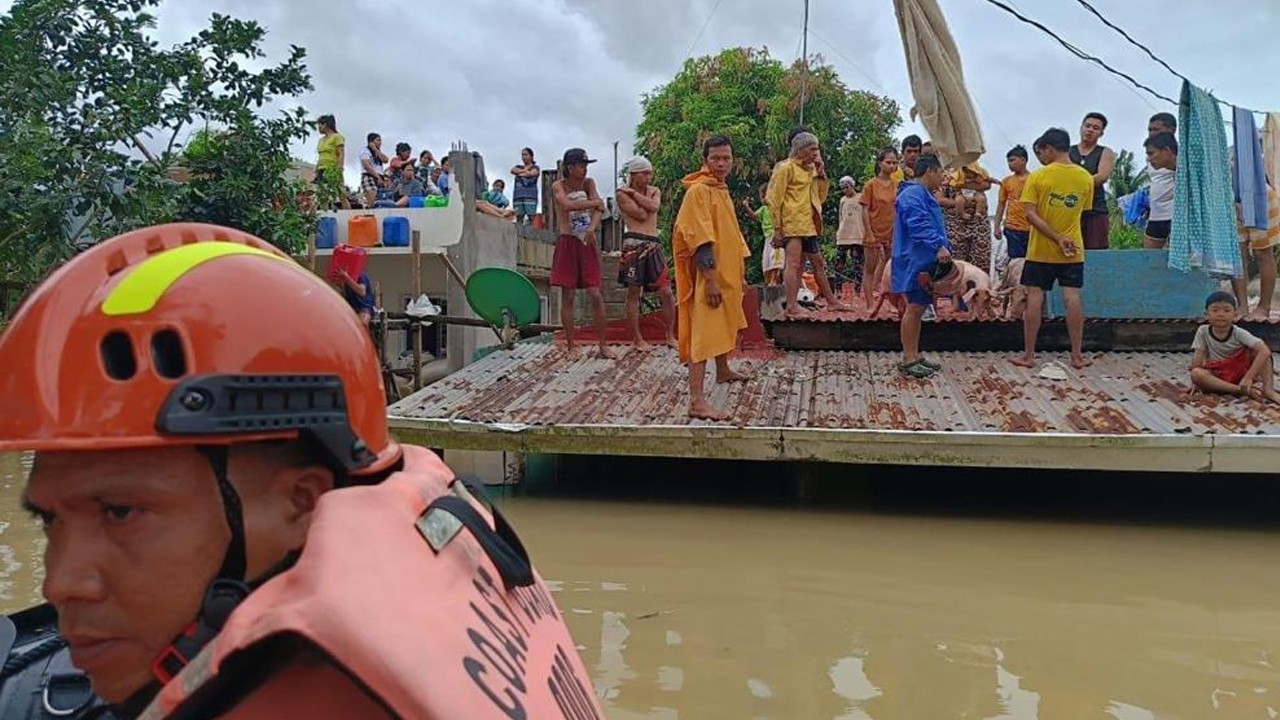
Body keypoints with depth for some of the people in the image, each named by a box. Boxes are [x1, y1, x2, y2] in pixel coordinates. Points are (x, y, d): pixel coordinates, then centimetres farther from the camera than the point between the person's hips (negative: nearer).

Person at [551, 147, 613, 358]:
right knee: (567, 295, 0)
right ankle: (570, 346, 8)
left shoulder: (588, 183, 7)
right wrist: (593, 202, -11)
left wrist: (592, 227, -27)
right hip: (567, 243, -2)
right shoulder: (558, 186, -2)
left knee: (595, 295, -3)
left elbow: (599, 208, -9)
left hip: (588, 243, 2)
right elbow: (568, 205, -22)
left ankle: (603, 345, 4)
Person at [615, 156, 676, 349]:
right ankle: (637, 338, 10)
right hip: (634, 244, -5)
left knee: (666, 292, 0)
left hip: (654, 245, 5)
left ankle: (670, 335, 12)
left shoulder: (654, 191, 17)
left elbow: (654, 206, -6)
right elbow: (642, 215, -12)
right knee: (633, 292, 1)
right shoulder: (622, 194, 0)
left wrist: (634, 193, -4)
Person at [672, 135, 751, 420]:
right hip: (710, 276, -10)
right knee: (703, 334, -14)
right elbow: (699, 239, -20)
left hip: (728, 274, 10)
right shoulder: (698, 190, -13)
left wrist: (739, 276, 24)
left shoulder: (722, 190, 15)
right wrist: (710, 279, -25)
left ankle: (723, 371, 46)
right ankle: (697, 400, -17)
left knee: (726, 324, 25)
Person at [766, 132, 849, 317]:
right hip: (792, 225, -9)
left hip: (808, 226, 9)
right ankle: (791, 307, -20)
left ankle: (832, 301, 24)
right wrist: (777, 228, -15)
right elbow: (774, 199, -11)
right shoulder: (786, 168, -6)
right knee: (793, 264, -16)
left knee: (818, 263, 15)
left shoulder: (810, 170, 19)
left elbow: (821, 197, 21)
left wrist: (821, 174, 9)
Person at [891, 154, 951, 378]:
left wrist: (944, 247, 18)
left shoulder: (924, 195, 22)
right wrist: (938, 246, -33)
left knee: (919, 308, 12)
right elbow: (919, 225, -27)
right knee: (914, 308, -9)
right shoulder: (913, 194, -14)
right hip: (914, 262, -11)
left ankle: (914, 355, 18)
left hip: (924, 263, 11)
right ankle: (908, 359, -5)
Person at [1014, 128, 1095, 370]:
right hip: (1074, 250, 3)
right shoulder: (1085, 177, 1)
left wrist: (1057, 239, -17)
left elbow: (1031, 214, -17)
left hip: (1041, 250, -3)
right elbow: (1081, 211, 11)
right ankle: (1077, 355, 5)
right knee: (1073, 298, 2)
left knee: (1035, 297, 2)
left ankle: (1029, 355, 5)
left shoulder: (1038, 177, -10)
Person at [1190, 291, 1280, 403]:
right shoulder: (1203, 331, -7)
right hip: (1218, 376, 0)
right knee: (1196, 373, -32)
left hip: (1241, 370, 0)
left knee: (1257, 350, -21)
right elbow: (1197, 358, -7)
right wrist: (1195, 381, -14)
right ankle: (1243, 391, -32)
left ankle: (1268, 390, -25)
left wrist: (1249, 377, -30)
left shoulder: (1239, 333, -11)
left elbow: (1265, 351, -23)